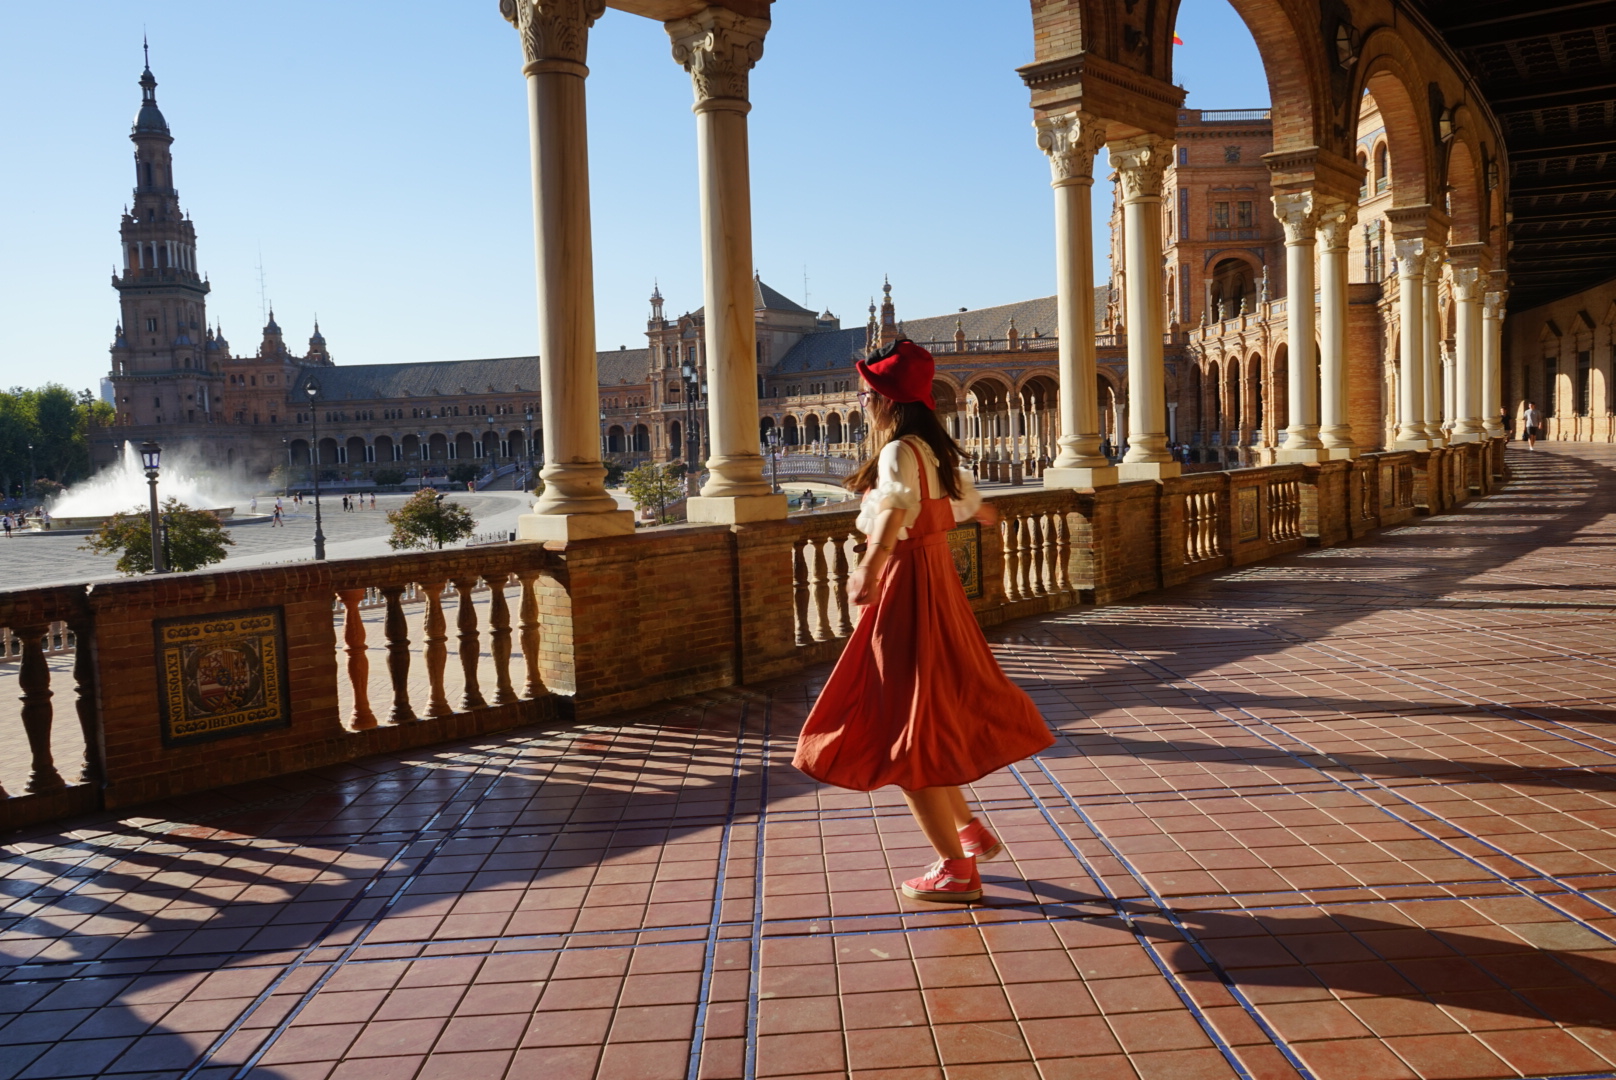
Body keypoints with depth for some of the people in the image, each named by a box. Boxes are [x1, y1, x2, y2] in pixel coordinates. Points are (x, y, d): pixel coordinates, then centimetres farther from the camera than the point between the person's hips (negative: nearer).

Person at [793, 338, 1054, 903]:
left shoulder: (899, 452, -17)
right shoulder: (936, 449, 10)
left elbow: (899, 507, -39)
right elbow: (966, 497, 31)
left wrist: (873, 564, -55)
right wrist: (984, 512, 55)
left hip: (906, 590, -9)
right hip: (936, 581, 9)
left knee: (906, 733, -1)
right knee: (935, 714, 21)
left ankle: (957, 870, 7)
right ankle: (969, 828, 29)